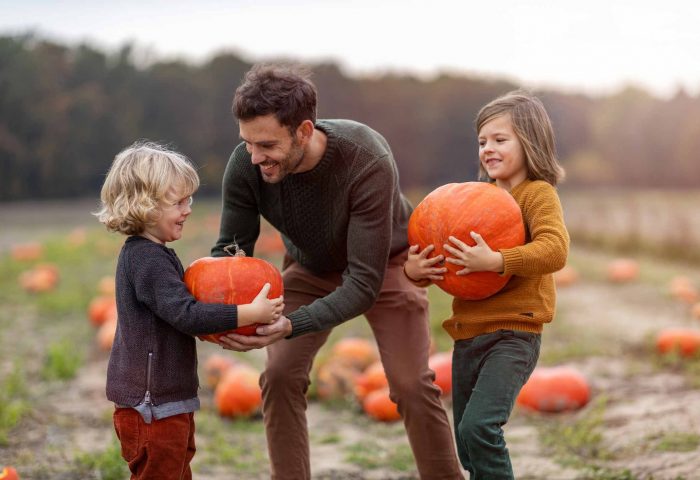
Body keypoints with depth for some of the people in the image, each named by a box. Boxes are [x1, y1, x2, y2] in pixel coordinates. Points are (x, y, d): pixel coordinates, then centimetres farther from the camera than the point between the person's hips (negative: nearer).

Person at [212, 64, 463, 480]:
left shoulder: (367, 162, -40)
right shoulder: (244, 165, -29)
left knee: (412, 384, -9)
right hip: (310, 268, 3)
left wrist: (290, 326, -52)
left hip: (384, 263, -3)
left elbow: (364, 282, -39)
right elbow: (231, 247, -14)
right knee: (279, 377, -10)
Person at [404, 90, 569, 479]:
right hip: (468, 335, 8)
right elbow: (443, 258, 16)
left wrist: (495, 261, -33)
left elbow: (555, 250, -24)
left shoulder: (538, 194, -6)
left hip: (512, 335, -8)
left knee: (478, 427, -23)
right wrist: (415, 268, -5)